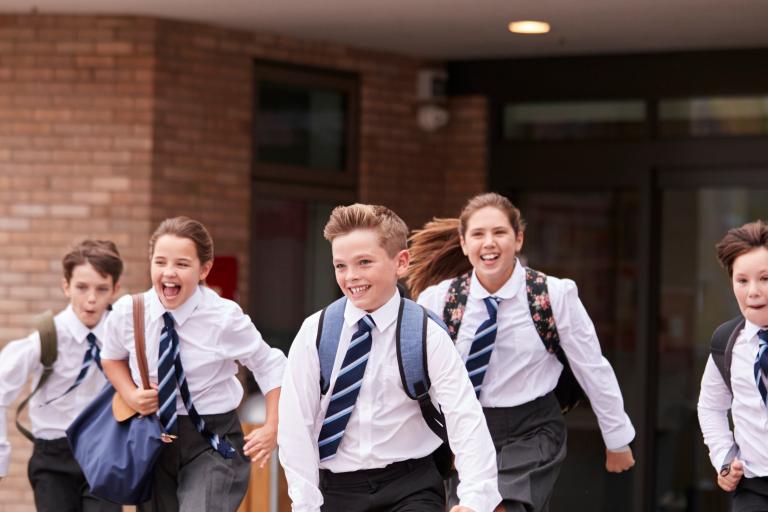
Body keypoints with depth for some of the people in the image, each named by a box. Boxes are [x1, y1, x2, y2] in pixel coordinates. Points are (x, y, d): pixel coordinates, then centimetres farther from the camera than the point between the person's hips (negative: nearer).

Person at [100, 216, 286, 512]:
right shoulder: (126, 313, -8)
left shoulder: (225, 317, -14)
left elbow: (270, 365, 0)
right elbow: (112, 357, 14)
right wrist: (130, 395, -5)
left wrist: (272, 428, -8)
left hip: (212, 443, -4)